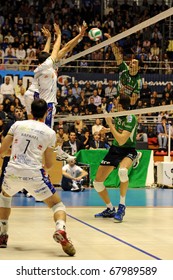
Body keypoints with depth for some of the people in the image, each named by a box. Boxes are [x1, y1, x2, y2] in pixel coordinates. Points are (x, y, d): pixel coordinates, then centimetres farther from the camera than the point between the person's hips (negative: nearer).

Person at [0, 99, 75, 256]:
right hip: (34, 174, -3)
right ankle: (60, 230, -24)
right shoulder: (50, 133, 7)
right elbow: (49, 164, 9)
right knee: (57, 204, 8)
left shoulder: (18, 125, 10)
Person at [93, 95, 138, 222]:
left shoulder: (131, 119, -23)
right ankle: (110, 209, 23)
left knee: (122, 170, -41)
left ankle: (122, 205, -24)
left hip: (128, 150, -7)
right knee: (97, 182, 2)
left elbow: (121, 141, -31)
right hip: (115, 149, 7)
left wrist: (110, 124, -28)